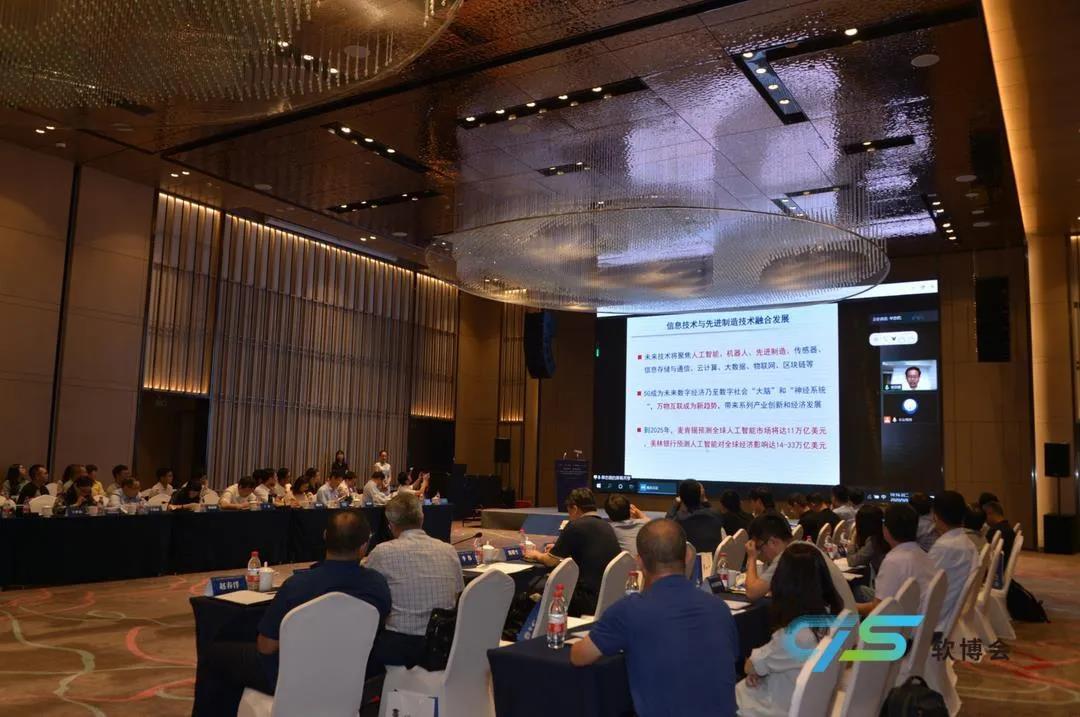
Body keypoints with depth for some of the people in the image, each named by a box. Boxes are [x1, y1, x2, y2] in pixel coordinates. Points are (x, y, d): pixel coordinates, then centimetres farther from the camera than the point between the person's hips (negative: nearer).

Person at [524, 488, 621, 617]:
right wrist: (558, 549, 35)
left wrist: (537, 555, 18)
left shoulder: (576, 526, -12)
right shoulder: (606, 526, 11)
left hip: (590, 601, -8)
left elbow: (551, 561, -3)